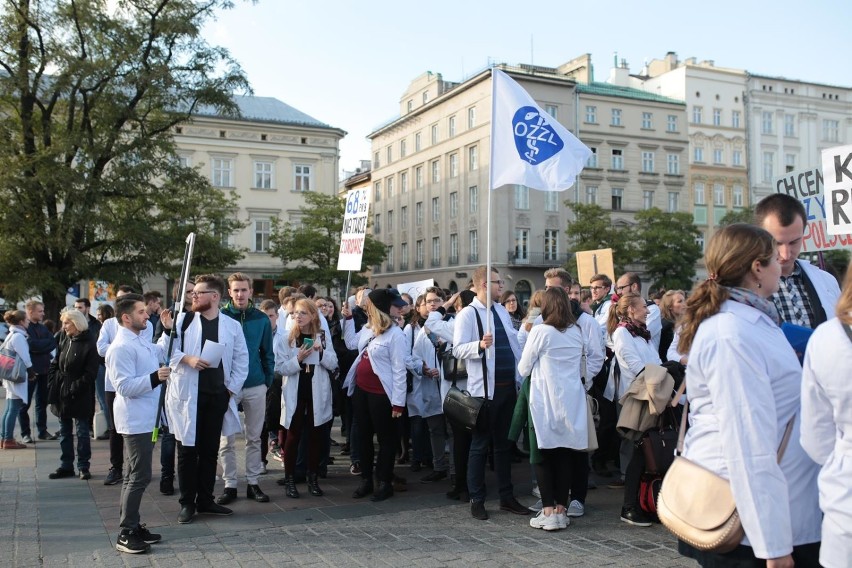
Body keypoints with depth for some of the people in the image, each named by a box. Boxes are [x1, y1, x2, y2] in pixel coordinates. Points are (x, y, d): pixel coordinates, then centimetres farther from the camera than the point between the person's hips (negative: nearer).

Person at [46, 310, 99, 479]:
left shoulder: (89, 345, -13)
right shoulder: (65, 342, 9)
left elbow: (90, 374, -17)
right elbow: (54, 365, 14)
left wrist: (74, 388, -19)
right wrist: (54, 383, 1)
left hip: (80, 397, -7)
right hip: (62, 395, 7)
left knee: (82, 432, 4)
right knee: (64, 432, 13)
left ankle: (83, 467, 13)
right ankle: (66, 466, 22)